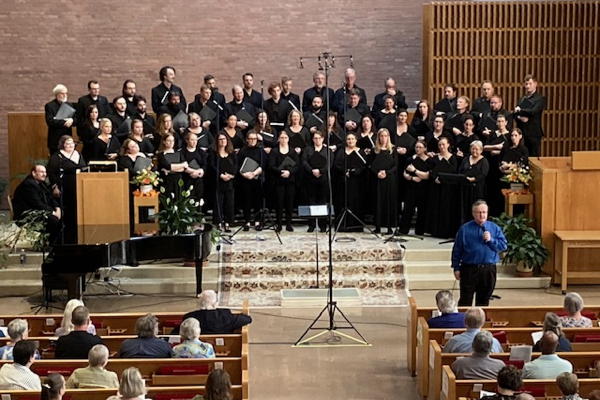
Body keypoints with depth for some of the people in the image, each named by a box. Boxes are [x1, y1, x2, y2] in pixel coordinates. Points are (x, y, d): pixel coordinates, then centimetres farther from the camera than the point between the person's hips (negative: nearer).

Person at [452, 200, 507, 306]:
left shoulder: (495, 228, 6)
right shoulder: (464, 229, 0)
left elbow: (503, 246, 2)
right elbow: (457, 250, 2)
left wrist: (491, 240, -14)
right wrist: (456, 268, 0)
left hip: (489, 270, 2)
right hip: (469, 269, -2)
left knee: (484, 300, 10)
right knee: (465, 300, -3)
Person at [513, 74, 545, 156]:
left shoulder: (540, 99, -1)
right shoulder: (522, 99, 18)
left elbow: (533, 112, -16)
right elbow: (515, 114, 11)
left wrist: (520, 110, -5)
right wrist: (520, 117, -11)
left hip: (534, 134, -5)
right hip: (521, 132, 5)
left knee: (534, 156, -5)